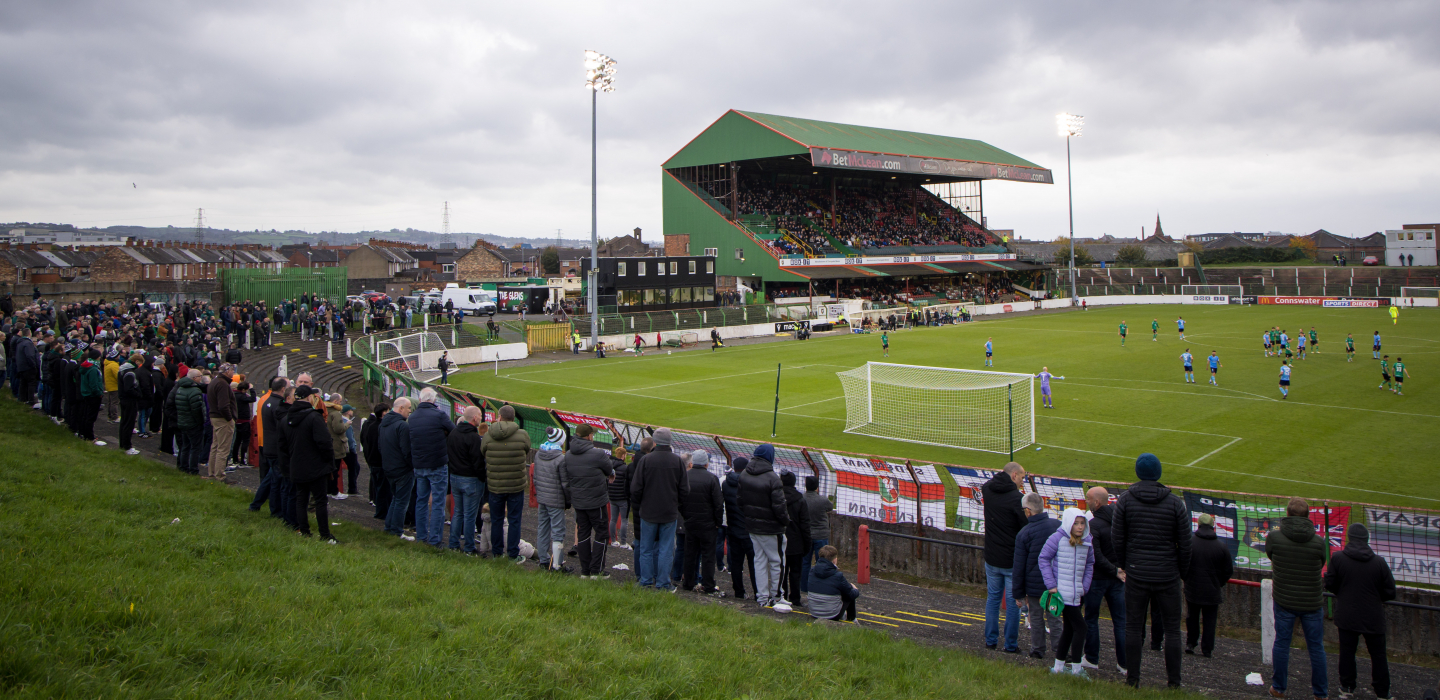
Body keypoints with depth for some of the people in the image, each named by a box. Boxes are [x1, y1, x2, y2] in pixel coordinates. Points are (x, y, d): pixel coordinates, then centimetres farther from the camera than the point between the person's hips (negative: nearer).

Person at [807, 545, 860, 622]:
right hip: (832, 615, -5)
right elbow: (853, 595, -7)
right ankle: (851, 619, 36)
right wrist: (856, 590, 19)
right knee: (850, 595, 19)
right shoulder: (838, 576, -20)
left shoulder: (812, 570, -6)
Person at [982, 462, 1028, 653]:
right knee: (1013, 602, 6)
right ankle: (1010, 645, 12)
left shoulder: (987, 490, -3)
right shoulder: (1016, 498, -20)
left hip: (991, 558, 6)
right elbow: (1027, 527, -19)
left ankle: (990, 640, 23)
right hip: (1013, 560, -5)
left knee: (993, 598, 17)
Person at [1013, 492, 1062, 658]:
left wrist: (1019, 594, 0)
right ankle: (1060, 647, 11)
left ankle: (1037, 649, 20)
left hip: (1035, 584, -2)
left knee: (1036, 617, 12)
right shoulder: (1059, 525, -7)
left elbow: (1018, 567, -10)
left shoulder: (1023, 534, -14)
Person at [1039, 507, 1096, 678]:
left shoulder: (1087, 541, 6)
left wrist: (1085, 586, 7)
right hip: (1063, 592, -6)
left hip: (1078, 593, 6)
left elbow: (1089, 564, 17)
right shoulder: (1057, 538, -11)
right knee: (1079, 626, -8)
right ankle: (1076, 669, 2)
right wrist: (1051, 585, -11)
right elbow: (1044, 559, -7)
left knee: (1068, 629, 13)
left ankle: (1058, 667, 25)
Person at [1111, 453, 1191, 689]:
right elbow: (1185, 543, -2)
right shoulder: (1175, 503, -5)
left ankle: (1132, 678, 13)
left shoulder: (1125, 500, -4)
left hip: (1136, 574, 0)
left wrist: (1122, 564, 13)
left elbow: (1117, 538, -2)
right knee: (1172, 629, 10)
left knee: (1133, 627, 8)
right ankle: (1174, 681, 13)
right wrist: (1182, 571, 12)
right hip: (1168, 576, 0)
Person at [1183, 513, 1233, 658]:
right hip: (1212, 591, 0)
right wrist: (1218, 583, 15)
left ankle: (1190, 643, 19)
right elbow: (1229, 570, -1)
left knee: (1192, 617, 18)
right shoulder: (1221, 547, -9)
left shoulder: (1188, 543, -11)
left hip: (1192, 590, 0)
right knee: (1209, 621, 9)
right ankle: (1207, 650, 12)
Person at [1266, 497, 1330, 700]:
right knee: (1316, 647, 14)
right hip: (1312, 602, 0)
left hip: (1284, 600, 0)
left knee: (1281, 643, 13)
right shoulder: (1319, 542, -13)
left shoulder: (1274, 537, -14)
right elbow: (1321, 565, 3)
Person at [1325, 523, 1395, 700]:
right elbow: (1390, 592, -4)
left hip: (1347, 617, 0)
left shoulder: (1337, 559, -11)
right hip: (1373, 619, 0)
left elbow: (1329, 585, -3)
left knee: (1347, 652, 12)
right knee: (1378, 654, 13)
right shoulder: (1379, 562, -10)